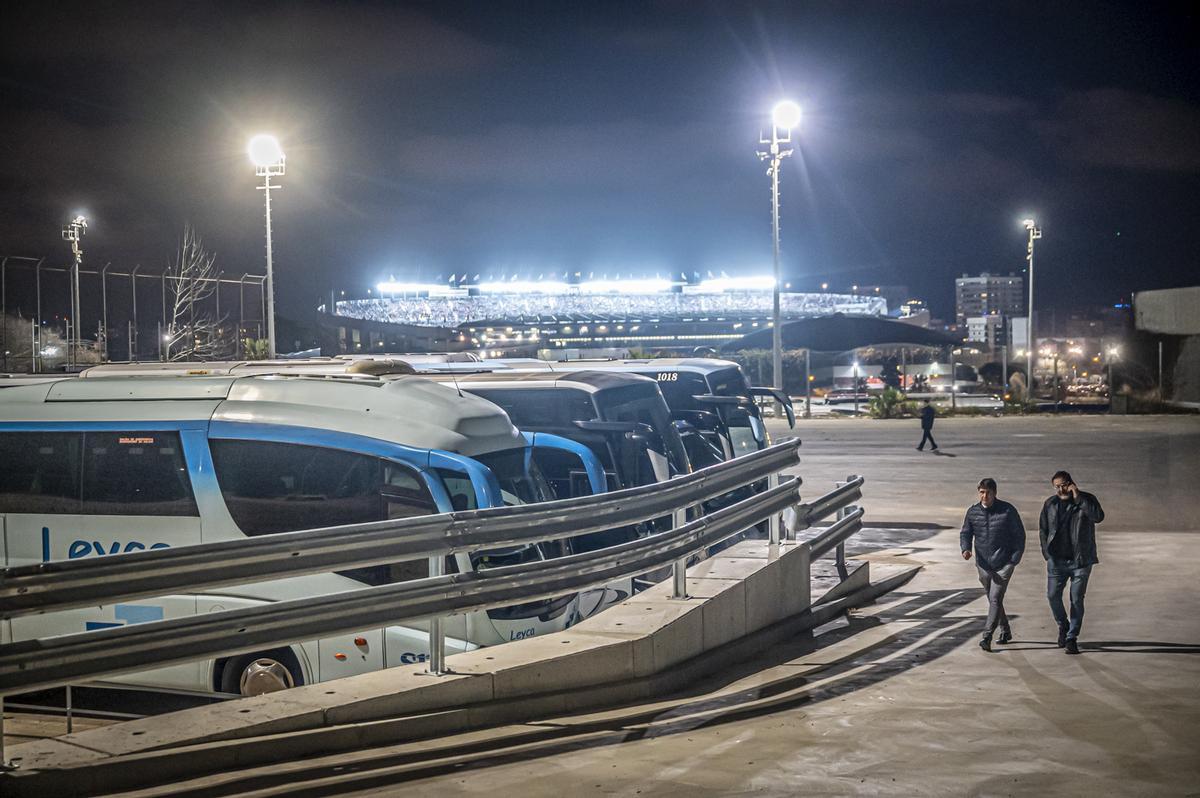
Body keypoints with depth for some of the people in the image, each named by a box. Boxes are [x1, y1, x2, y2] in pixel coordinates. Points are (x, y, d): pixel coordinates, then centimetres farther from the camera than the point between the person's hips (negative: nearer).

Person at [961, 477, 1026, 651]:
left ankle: (987, 636, -17)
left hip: (1004, 564, -5)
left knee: (995, 599, -14)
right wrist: (966, 549, -14)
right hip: (983, 564, 5)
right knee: (993, 599, 15)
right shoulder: (973, 511, 2)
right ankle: (1005, 631, 33)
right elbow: (965, 533, 8)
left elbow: (1019, 535, -1)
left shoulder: (1007, 510, -7)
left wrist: (1015, 560, -7)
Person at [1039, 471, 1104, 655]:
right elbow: (1042, 530, 14)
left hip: (1081, 560, -2)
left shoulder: (1087, 500, -2)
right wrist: (1047, 553, 6)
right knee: (1053, 595, -3)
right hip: (1056, 561, 2)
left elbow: (1098, 516, -22)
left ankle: (1072, 638, 9)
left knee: (1077, 599, -1)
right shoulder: (1050, 504, 6)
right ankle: (1063, 627, 23)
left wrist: (1078, 498, -20)